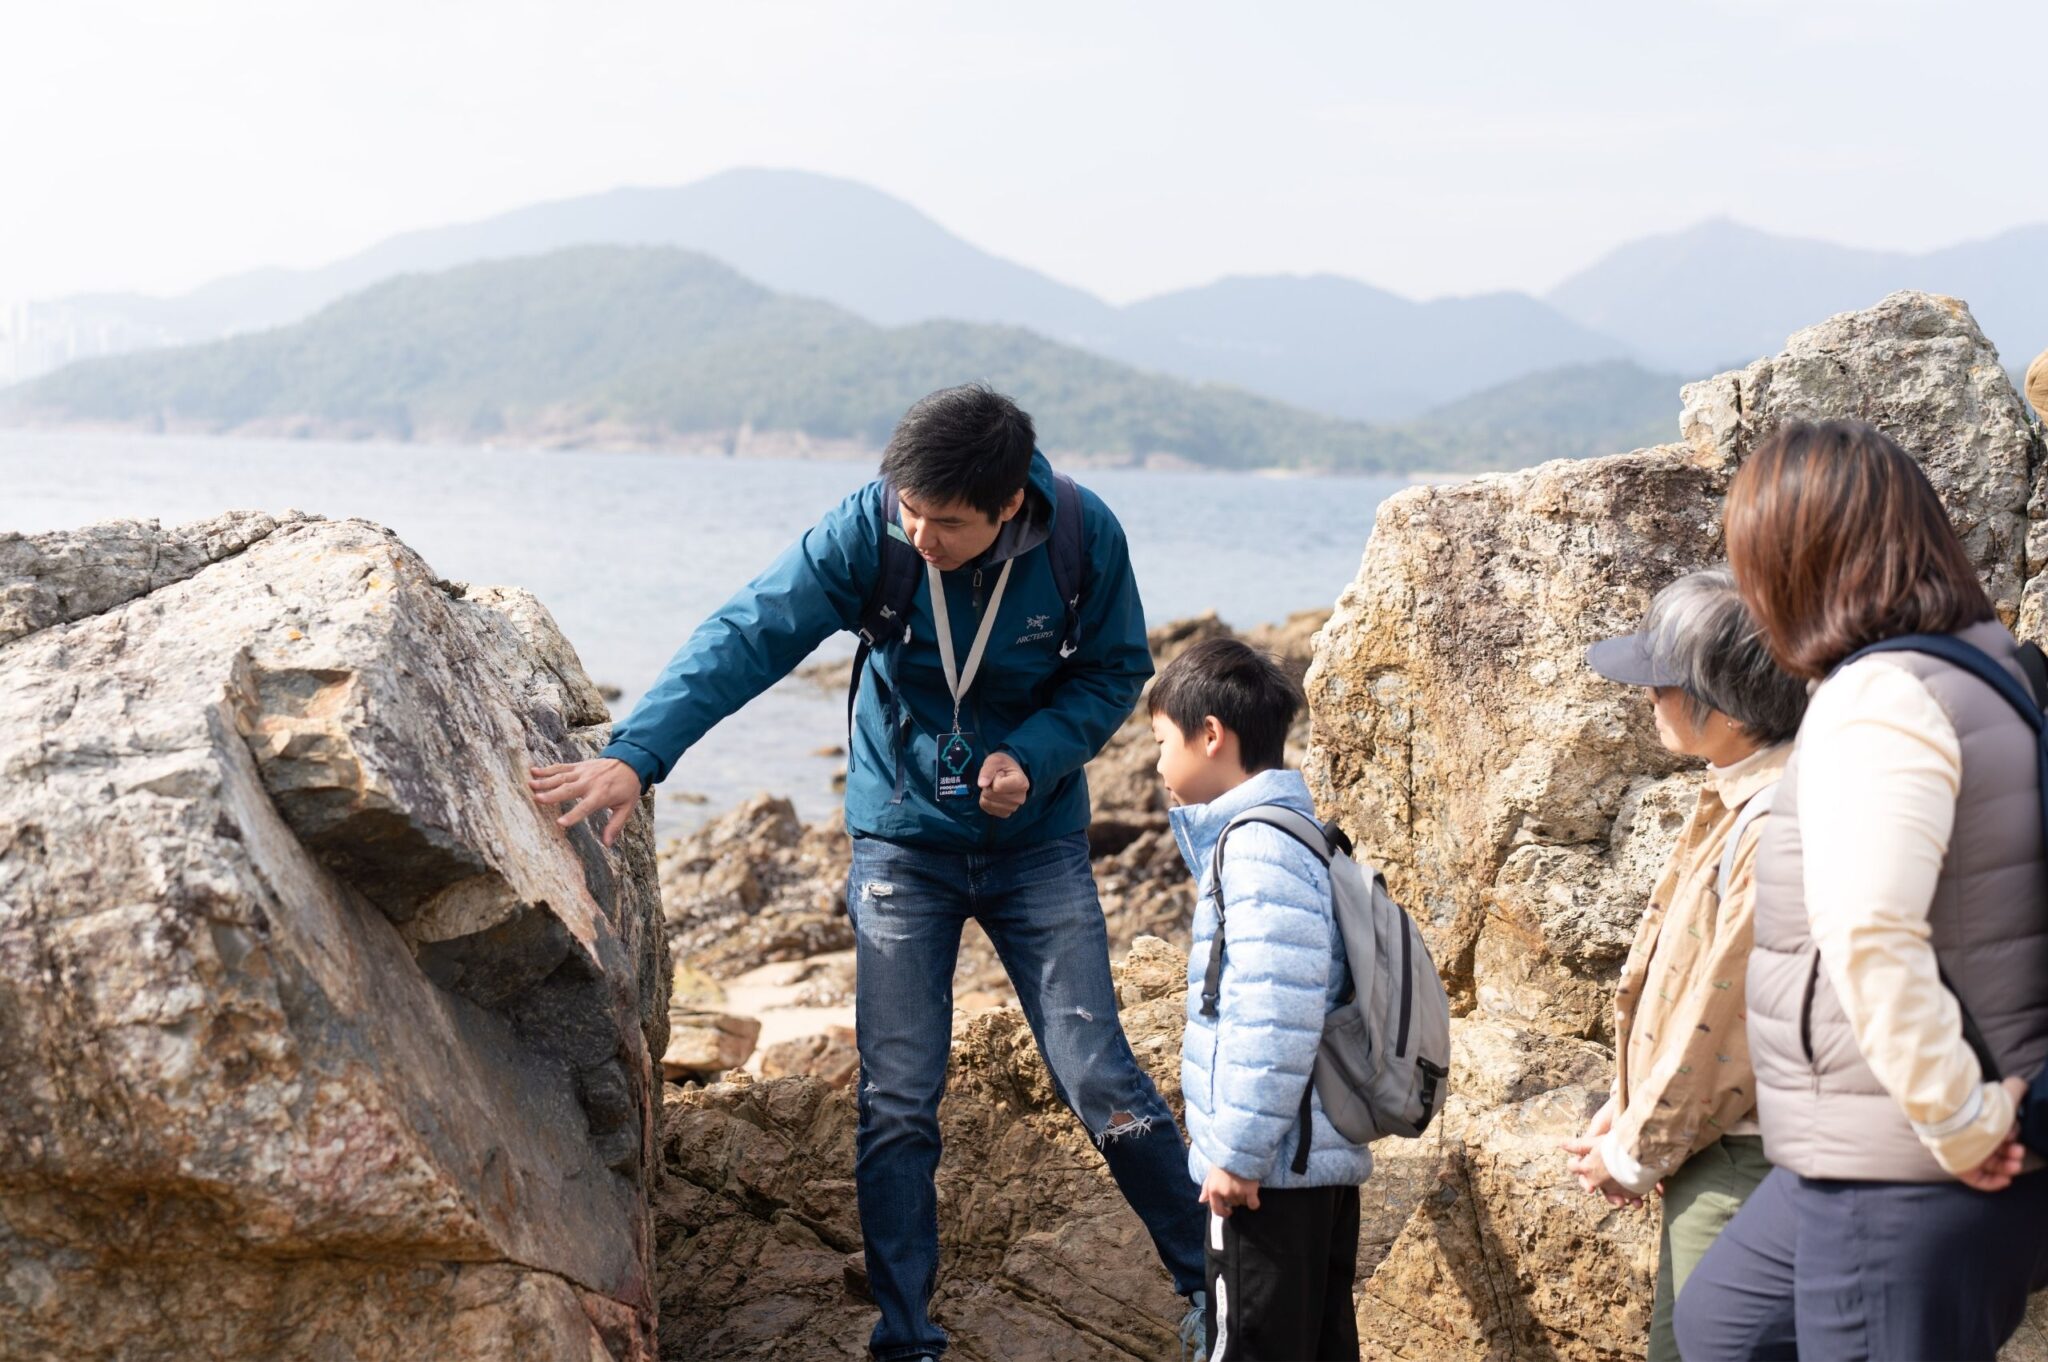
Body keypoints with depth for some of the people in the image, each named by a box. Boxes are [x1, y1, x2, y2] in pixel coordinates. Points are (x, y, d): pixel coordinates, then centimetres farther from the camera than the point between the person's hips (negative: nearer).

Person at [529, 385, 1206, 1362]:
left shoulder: (1083, 538, -16)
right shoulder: (865, 533, -19)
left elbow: (1115, 671, -2)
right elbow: (746, 637, -26)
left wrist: (1033, 755, -20)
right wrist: (635, 754, -39)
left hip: (1036, 840, 0)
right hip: (903, 841, 0)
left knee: (1102, 1082, -2)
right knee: (896, 1104, -1)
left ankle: (1208, 1282, 18)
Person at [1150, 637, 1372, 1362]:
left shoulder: (1259, 846, -15)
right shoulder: (1298, 833, 15)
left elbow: (1278, 1018, -22)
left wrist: (1237, 1151, -19)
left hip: (1271, 1167, -10)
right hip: (1325, 1156, 10)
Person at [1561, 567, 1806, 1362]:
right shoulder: (1732, 800, 9)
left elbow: (1725, 1022, -21)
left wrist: (1636, 1155, -10)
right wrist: (1625, 1110, 11)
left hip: (1739, 1168, -10)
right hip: (1714, 1159, 10)